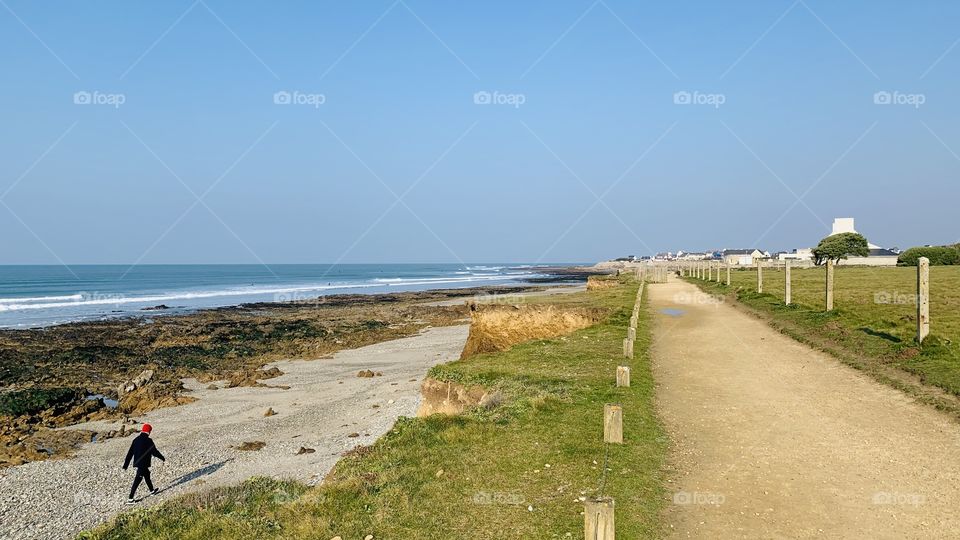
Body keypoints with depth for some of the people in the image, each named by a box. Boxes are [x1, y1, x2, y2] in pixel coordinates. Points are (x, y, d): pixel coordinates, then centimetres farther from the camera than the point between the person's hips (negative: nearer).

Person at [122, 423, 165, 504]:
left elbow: (130, 453, 8)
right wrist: (163, 458, 4)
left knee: (147, 475, 25)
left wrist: (125, 465, 11)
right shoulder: (148, 441, -15)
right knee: (137, 480, -5)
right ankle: (130, 499, -5)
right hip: (143, 464, -8)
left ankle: (152, 491, 40)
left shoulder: (136, 440, 6)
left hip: (136, 463, 8)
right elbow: (154, 452, -11)